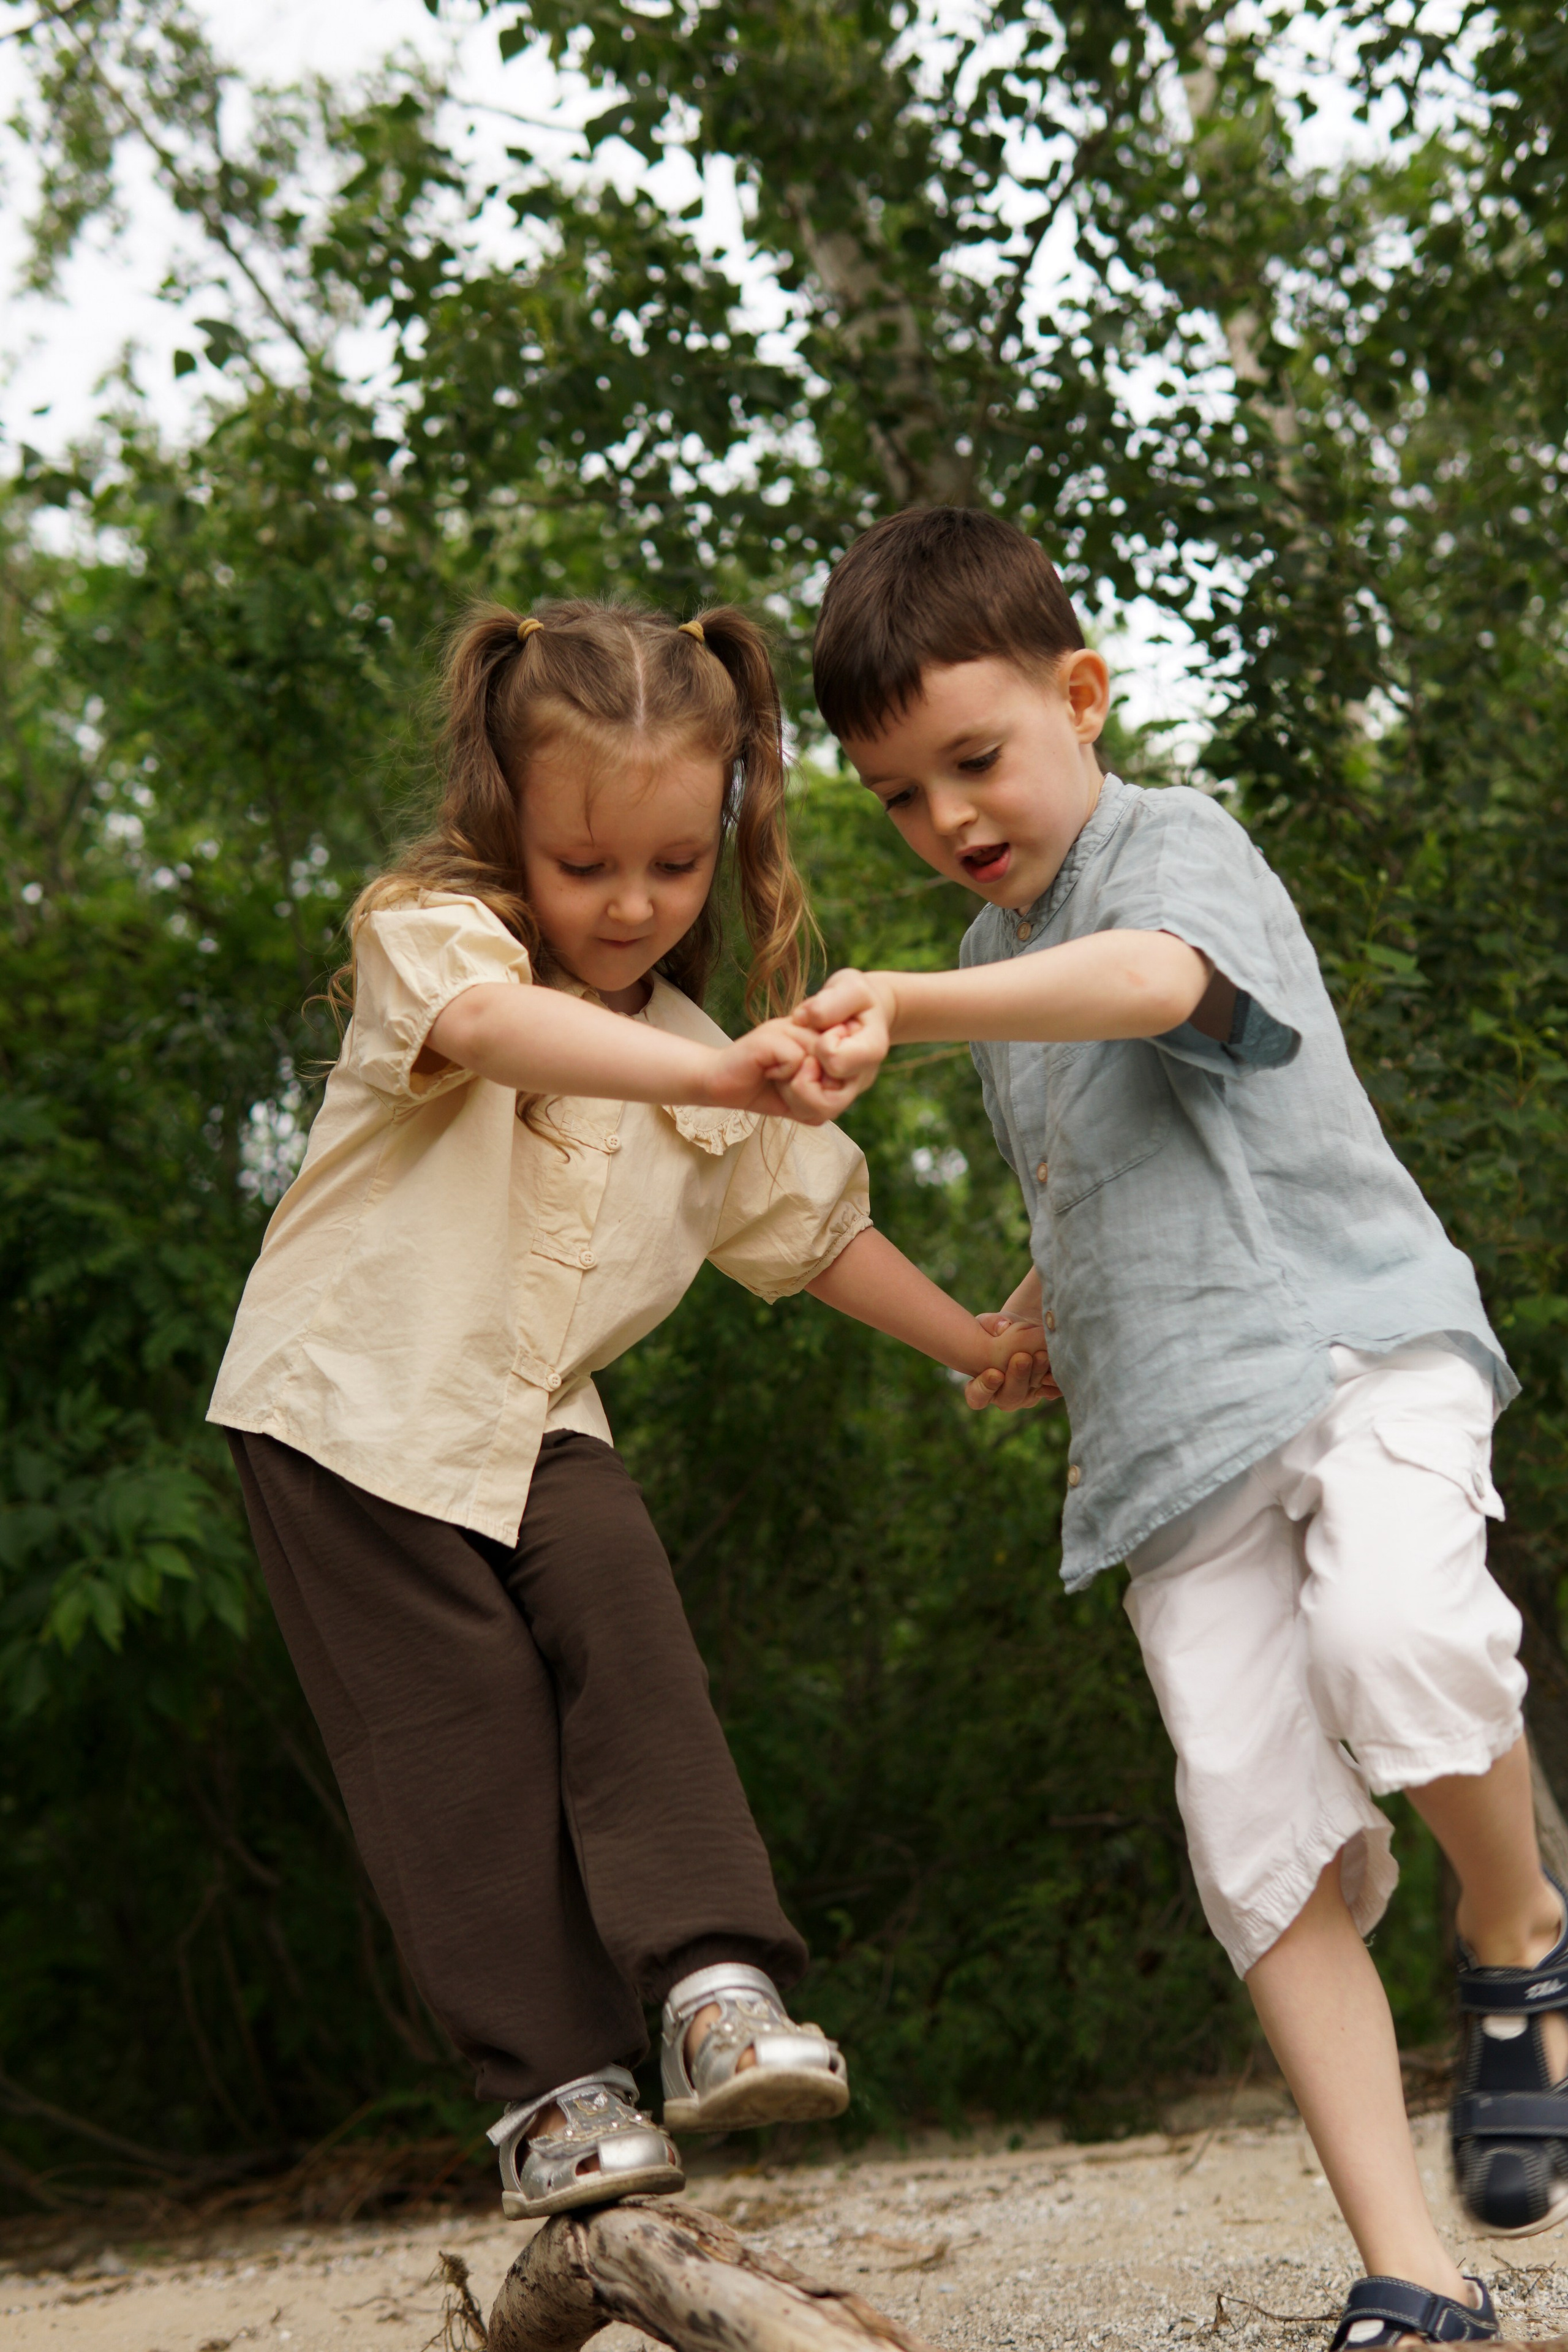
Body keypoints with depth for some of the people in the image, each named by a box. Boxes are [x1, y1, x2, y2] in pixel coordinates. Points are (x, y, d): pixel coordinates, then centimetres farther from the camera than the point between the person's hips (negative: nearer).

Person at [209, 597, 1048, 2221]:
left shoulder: (703, 1069, 7)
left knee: (626, 1629, -20)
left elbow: (814, 1226, 22)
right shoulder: (429, 933, -13)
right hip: (352, 1407, -4)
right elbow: (493, 1025, -38)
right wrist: (719, 1077, -52)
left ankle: (715, 1985, -21)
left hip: (537, 1422, 5)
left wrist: (984, 1347, 24)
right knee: (465, 1738, -6)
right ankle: (550, 2086, 1)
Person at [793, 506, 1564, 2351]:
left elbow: (1156, 979, -29)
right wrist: (1022, 1325, 24)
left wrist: (907, 1007, -42)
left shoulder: (1172, 845, -2)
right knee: (1266, 1853, -5)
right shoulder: (1005, 965, 22)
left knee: (1393, 1639, -35)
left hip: (1355, 1346, -6)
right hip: (1174, 1445, 7)